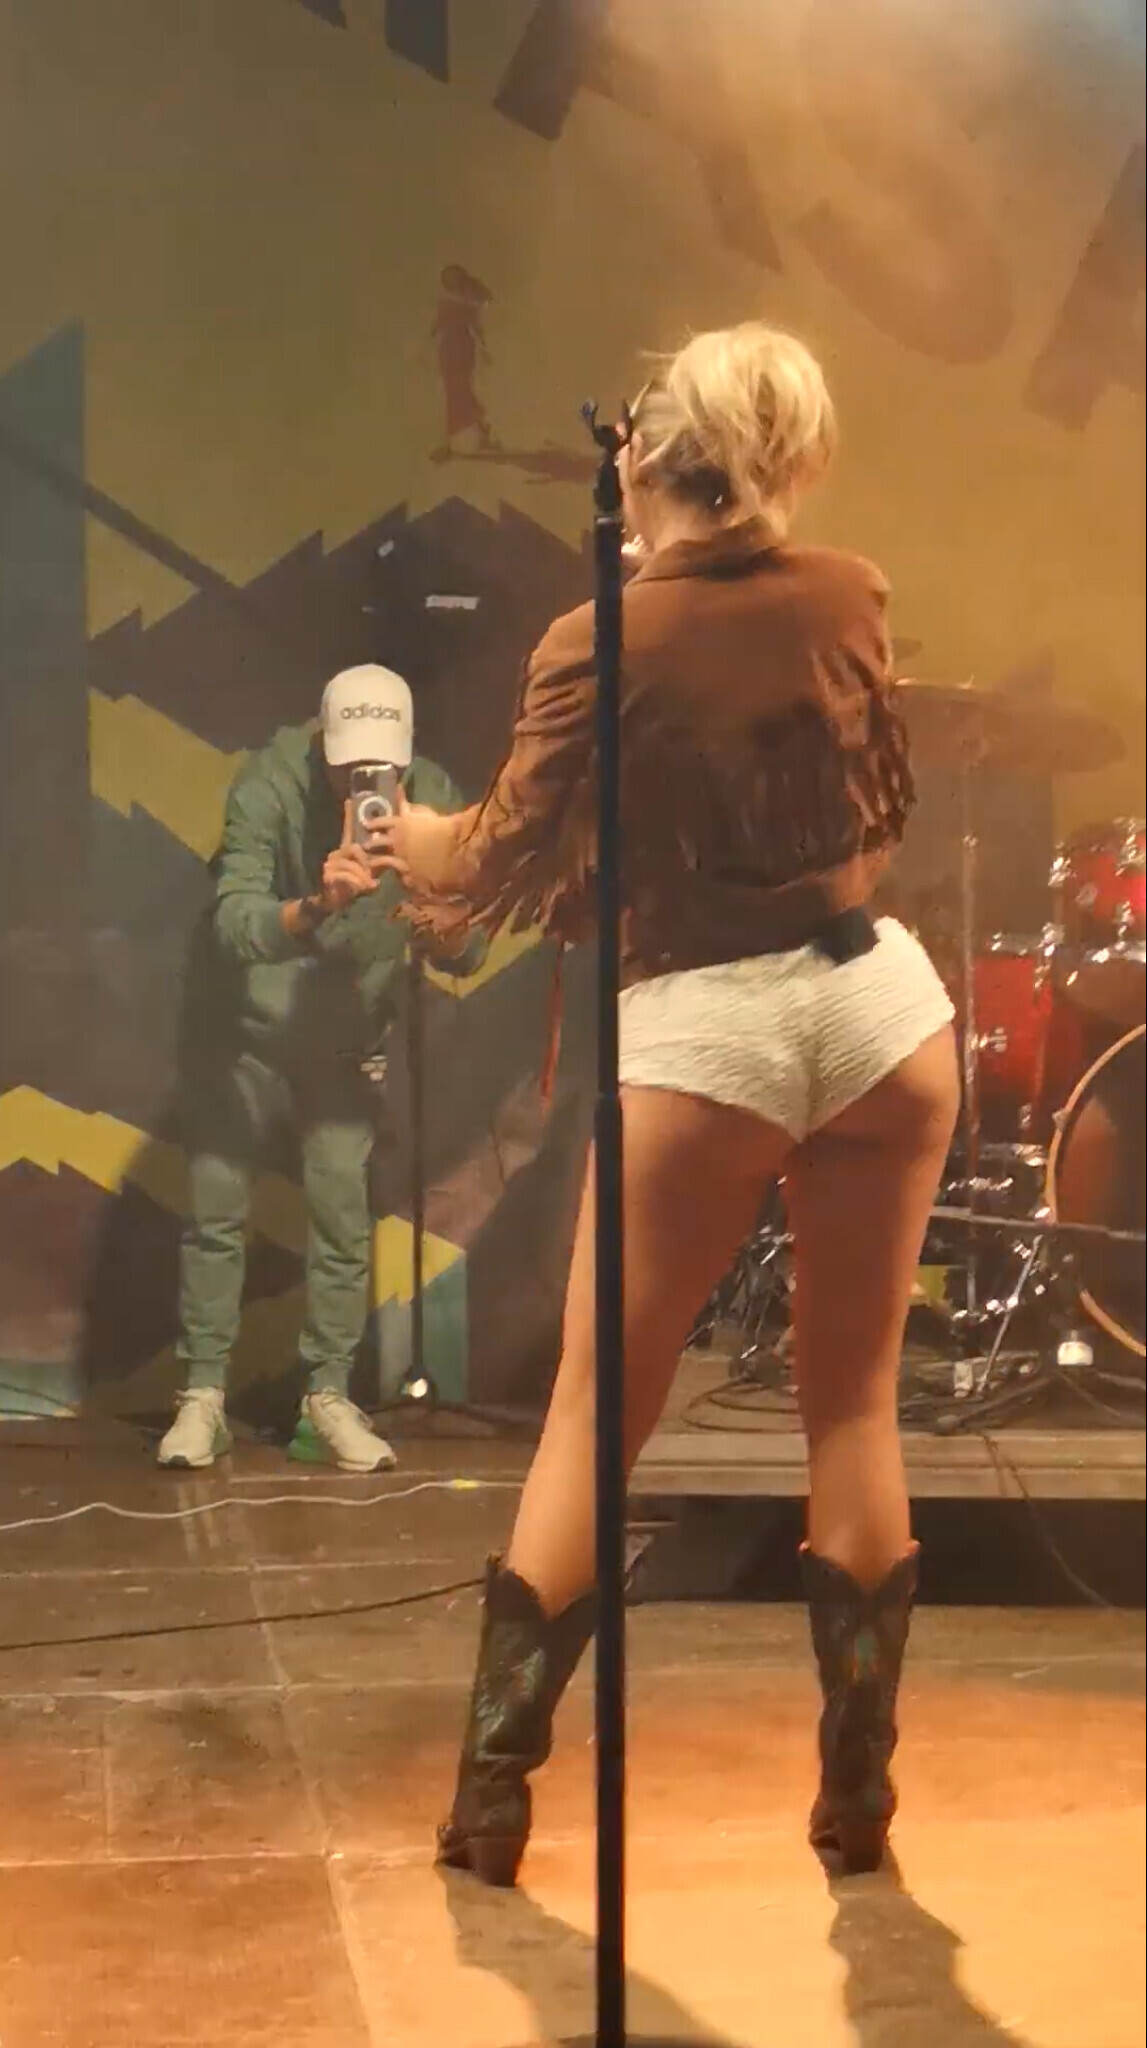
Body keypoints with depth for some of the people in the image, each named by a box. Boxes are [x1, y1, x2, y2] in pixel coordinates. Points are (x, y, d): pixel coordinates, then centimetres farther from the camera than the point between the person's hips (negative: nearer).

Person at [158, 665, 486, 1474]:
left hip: (345, 1041, 2)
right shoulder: (268, 787, -24)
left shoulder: (434, 800, -15)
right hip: (242, 1026, -2)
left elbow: (470, 955, -16)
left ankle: (330, 1397, 10)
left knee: (344, 1218, -1)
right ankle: (204, 1397, 11)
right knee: (216, 1211, 1)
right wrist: (315, 907, -54)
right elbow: (234, 925, -35)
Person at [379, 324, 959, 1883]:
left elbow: (501, 873, -2)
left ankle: (490, 1798, 11)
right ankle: (857, 1797, 16)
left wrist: (399, 834, 19)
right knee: (853, 1403, 12)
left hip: (703, 1033, -3)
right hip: (884, 1001, 3)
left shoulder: (605, 643, -7)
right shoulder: (853, 597, 4)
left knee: (593, 1416, 7)